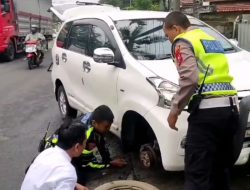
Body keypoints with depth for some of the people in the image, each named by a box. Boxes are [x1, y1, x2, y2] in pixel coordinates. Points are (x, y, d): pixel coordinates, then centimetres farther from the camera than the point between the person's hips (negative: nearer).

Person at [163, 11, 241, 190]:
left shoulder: (183, 42, 1)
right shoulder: (211, 40, 27)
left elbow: (190, 78, -16)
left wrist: (175, 109, -7)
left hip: (207, 110, -9)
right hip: (230, 108, 9)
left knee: (197, 172, -4)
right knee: (221, 167, 22)